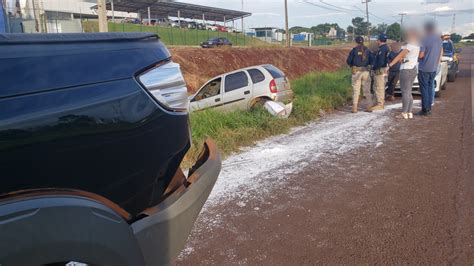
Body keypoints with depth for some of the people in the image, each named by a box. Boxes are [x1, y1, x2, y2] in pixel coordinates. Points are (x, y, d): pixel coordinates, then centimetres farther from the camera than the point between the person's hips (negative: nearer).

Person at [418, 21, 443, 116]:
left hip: (424, 68, -7)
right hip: (434, 68, 7)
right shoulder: (439, 39, 8)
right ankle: (429, 108, 19)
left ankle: (425, 110, 0)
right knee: (430, 87, 14)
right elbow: (441, 53, 17)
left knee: (424, 89, -2)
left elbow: (420, 55, -17)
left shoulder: (425, 40, -16)